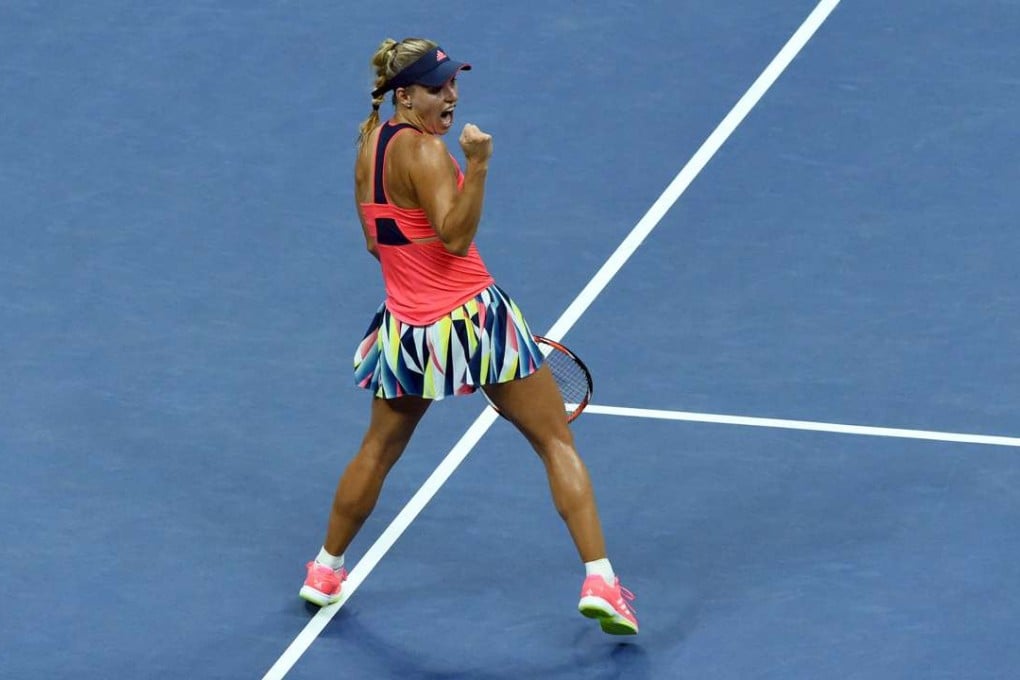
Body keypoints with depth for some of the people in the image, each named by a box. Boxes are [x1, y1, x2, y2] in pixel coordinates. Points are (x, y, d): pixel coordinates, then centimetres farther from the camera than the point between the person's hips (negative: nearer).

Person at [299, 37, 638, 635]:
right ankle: (599, 581, -3)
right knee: (557, 443, 4)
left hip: (407, 331, 7)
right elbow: (455, 237, -26)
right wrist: (477, 165, -35)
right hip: (474, 319, -7)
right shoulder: (425, 150, -18)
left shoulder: (370, 140, 6)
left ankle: (326, 572, 38)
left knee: (378, 452, 27)